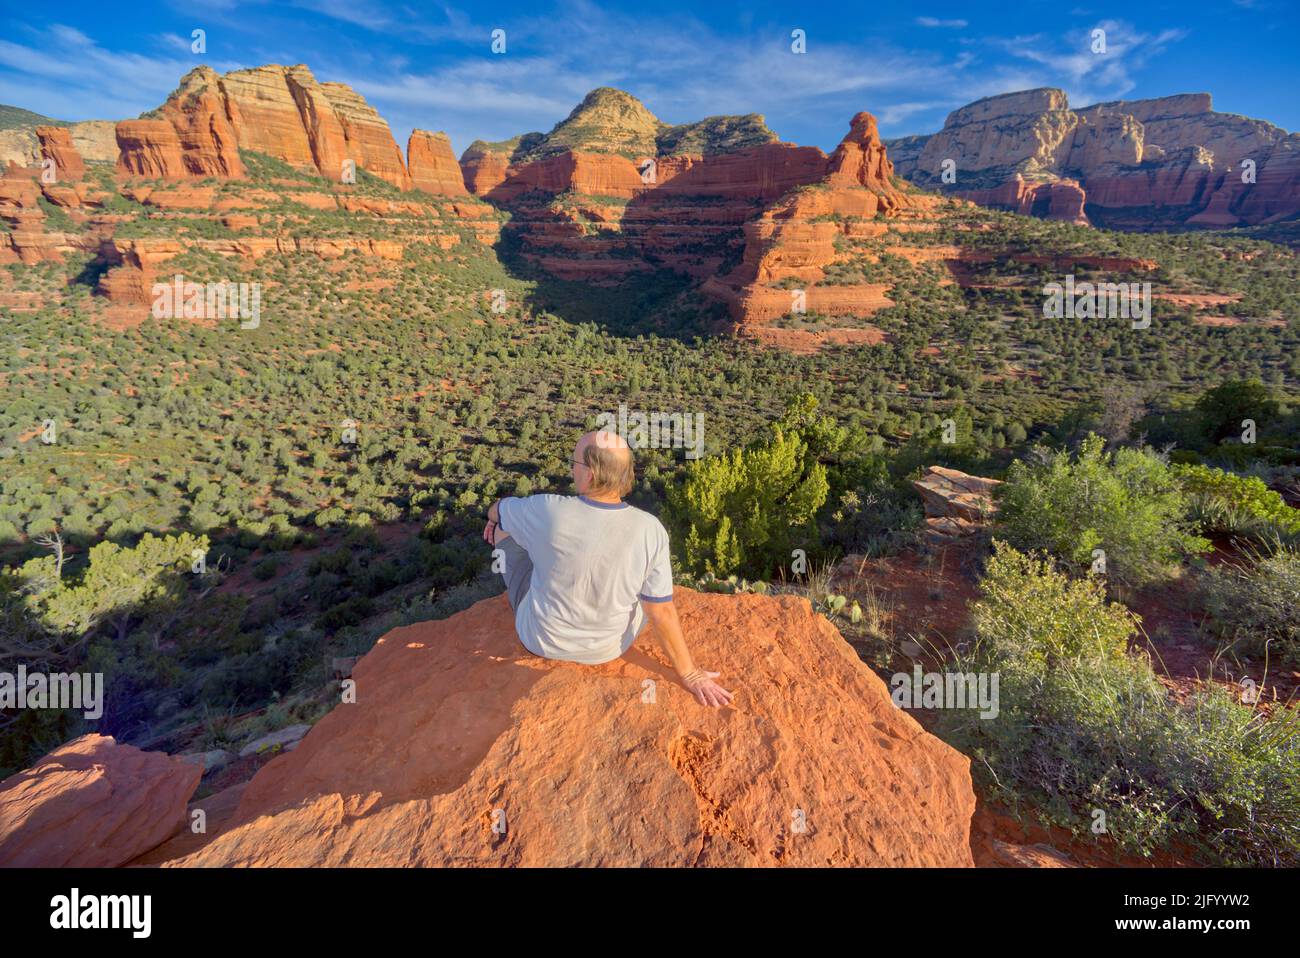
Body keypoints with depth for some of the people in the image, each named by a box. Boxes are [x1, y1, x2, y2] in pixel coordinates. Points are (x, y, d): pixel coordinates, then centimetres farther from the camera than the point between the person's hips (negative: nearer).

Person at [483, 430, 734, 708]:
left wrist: (494, 515, 22)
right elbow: (661, 612, -18)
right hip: (607, 649, 1)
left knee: (504, 527, 17)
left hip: (541, 639, 0)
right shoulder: (651, 531, -25)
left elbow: (500, 510, -3)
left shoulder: (548, 511, -27)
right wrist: (690, 674, -4)